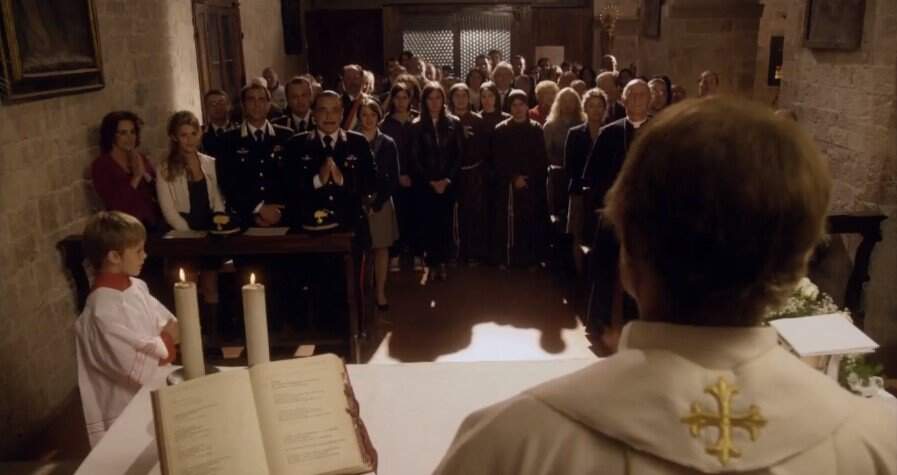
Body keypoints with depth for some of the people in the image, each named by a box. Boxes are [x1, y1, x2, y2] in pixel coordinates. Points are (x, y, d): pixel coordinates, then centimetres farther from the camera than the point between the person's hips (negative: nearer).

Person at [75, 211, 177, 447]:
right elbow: (137, 370, -26)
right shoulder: (102, 311, -25)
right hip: (128, 414, -8)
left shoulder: (136, 287, -1)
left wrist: (168, 335, -12)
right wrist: (166, 340, -14)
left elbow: (165, 322, 8)